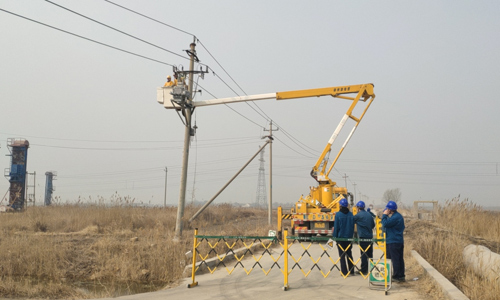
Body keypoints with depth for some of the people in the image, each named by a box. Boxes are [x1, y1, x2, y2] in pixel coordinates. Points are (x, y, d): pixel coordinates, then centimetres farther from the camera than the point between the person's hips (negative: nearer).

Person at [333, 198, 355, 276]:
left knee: (342, 255, 2)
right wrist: (351, 235, 16)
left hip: (340, 237, -4)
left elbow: (336, 227, -8)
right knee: (349, 254, 14)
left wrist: (334, 237, -1)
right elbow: (353, 226, 7)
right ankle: (351, 271, 15)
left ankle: (344, 272, 0)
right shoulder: (350, 214, 2)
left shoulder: (338, 214, -10)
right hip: (349, 237, 4)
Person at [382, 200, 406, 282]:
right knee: (400, 259, 12)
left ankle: (396, 276, -3)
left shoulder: (395, 217, -19)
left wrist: (384, 215, -10)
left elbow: (385, 224, -20)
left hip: (393, 242, -10)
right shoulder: (398, 216, 15)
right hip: (399, 241, 11)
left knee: (395, 259, -6)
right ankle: (401, 276, 16)